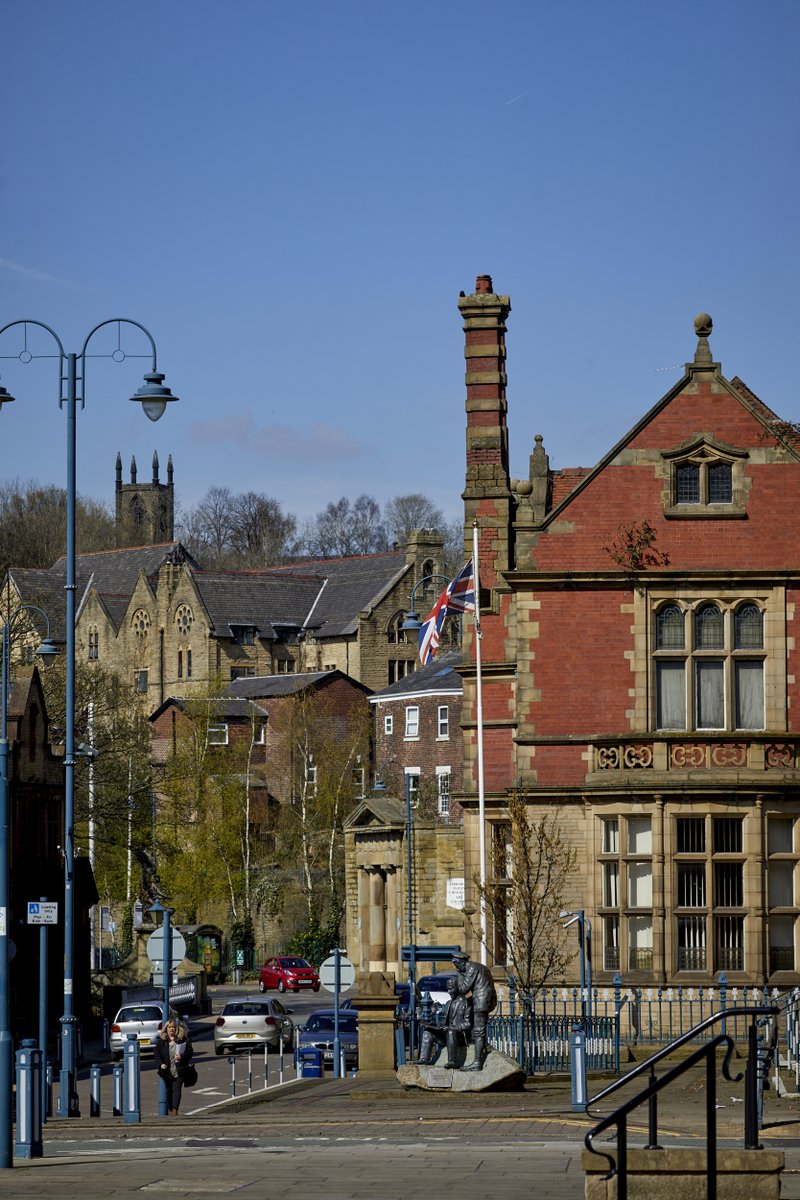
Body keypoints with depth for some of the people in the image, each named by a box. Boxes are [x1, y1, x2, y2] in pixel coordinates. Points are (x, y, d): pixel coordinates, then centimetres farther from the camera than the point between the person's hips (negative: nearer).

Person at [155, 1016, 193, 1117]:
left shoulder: (183, 1039, 4)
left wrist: (182, 1056, -13)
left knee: (176, 1090, -10)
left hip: (179, 1071, -2)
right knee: (169, 1090, 10)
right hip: (167, 1070, 2)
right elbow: (157, 1054, 6)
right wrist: (161, 1064, -10)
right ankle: (170, 1110, 20)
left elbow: (190, 1051, 5)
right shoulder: (161, 1040, 7)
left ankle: (175, 1110, -15)